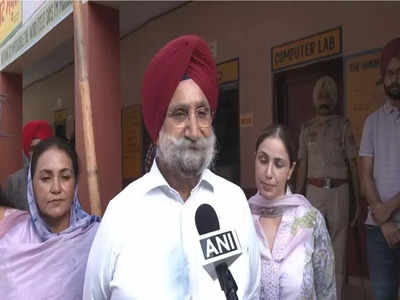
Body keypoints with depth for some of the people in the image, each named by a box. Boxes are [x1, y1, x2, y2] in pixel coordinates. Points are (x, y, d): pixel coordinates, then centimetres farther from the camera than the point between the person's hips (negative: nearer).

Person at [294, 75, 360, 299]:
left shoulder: (343, 125, 4)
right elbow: (303, 166, 9)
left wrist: (358, 198, -3)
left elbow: (353, 164, 2)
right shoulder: (307, 128, 10)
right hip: (314, 190, 2)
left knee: (338, 244, 3)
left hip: (339, 191, -1)